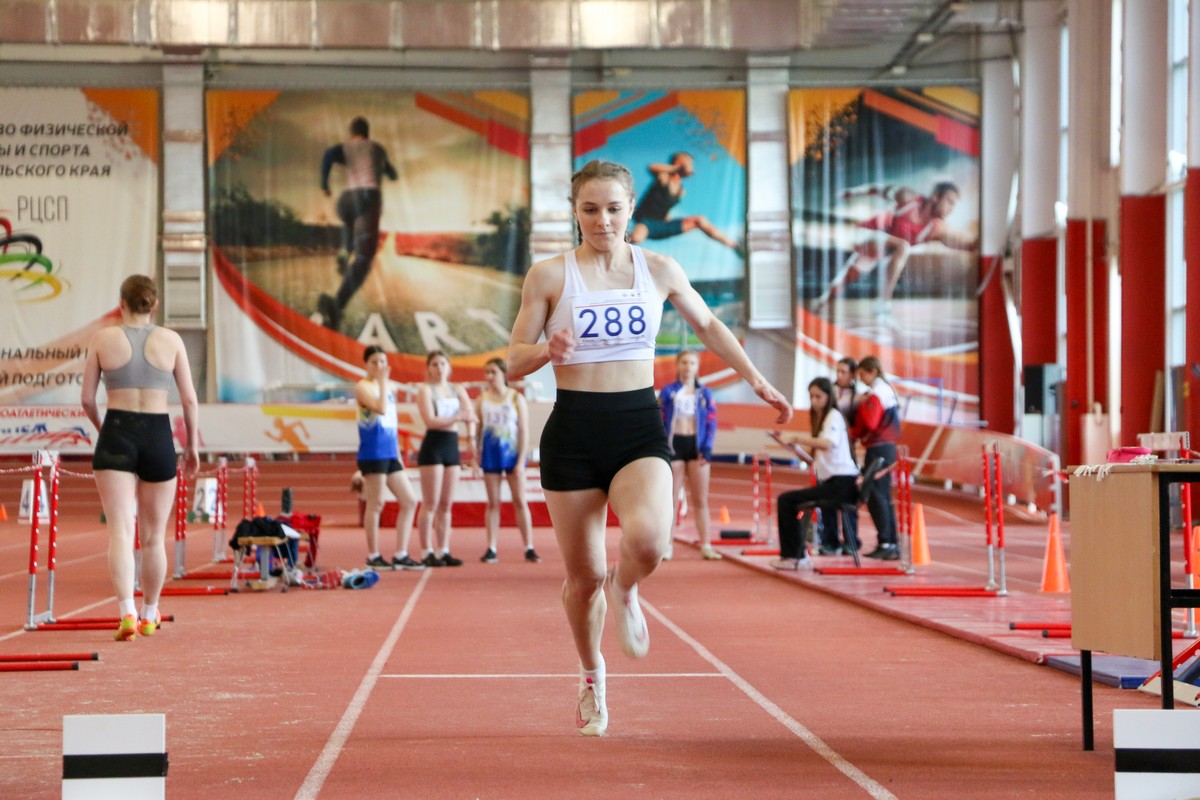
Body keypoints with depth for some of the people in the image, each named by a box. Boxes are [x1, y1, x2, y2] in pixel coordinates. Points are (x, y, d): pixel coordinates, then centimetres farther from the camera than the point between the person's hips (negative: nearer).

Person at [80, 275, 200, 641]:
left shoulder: (103, 339, 0)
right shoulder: (170, 340, 1)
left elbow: (87, 398, 3)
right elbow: (189, 399, 2)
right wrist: (192, 444, 15)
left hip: (116, 435, -1)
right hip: (158, 436, 1)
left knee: (120, 530, -5)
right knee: (154, 536, 13)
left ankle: (127, 611, -23)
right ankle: (149, 615, 26)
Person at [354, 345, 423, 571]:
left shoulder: (390, 387, 16)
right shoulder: (363, 387, -8)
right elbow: (381, 408, -26)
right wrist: (383, 381, -18)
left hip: (390, 454, 8)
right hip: (372, 453, -8)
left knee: (409, 501, 5)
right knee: (375, 505, -3)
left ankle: (401, 555, 9)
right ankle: (373, 556, 6)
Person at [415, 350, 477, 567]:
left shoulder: (458, 390, 13)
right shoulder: (425, 390, -3)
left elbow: (470, 413, 2)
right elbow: (430, 420, -15)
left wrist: (471, 430, -20)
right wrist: (457, 418, -25)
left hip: (452, 446, 6)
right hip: (432, 446, -6)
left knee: (446, 504, 7)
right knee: (430, 503, -5)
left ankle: (444, 551, 11)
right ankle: (428, 553, -3)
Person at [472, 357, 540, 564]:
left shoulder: (516, 398, -2)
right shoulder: (482, 400, 4)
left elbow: (524, 431, -4)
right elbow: (477, 428, 7)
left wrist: (521, 460, -10)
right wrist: (476, 454, -2)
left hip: (512, 454, -2)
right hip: (490, 454, 2)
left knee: (520, 502, 0)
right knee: (493, 503, 4)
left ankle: (529, 548, 2)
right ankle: (491, 549, 5)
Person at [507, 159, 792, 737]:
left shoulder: (659, 271, 6)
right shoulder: (549, 276, -1)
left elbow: (708, 326, 22)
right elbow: (514, 363, 1)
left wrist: (757, 381, 20)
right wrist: (548, 350, -20)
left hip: (640, 428, 1)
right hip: (573, 430, -1)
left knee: (647, 538, -28)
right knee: (584, 574, 3)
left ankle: (625, 591, 10)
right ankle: (591, 676, 32)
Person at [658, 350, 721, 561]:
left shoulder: (705, 393, 7)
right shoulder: (668, 392, 2)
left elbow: (712, 422, 4)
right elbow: (659, 421, -1)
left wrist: (707, 448, -8)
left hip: (696, 445, 1)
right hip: (674, 444, -1)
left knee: (700, 500, 3)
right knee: (671, 499, 2)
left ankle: (706, 546, 3)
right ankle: (665, 546, 4)